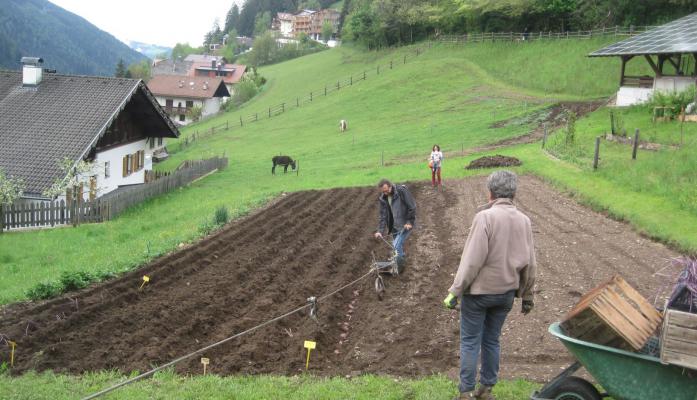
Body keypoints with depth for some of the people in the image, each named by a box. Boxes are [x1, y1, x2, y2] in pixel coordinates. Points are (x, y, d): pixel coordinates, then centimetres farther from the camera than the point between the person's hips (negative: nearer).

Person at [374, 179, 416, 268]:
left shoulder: (402, 191, -19)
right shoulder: (383, 199, -1)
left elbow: (412, 207, -16)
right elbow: (383, 215, -1)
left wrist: (410, 222, -17)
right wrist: (380, 230, -11)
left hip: (406, 224, -6)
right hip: (395, 226, 6)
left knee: (397, 246, -14)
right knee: (398, 246, 13)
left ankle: (398, 266, -2)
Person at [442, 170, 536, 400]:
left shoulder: (485, 217, -17)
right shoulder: (523, 220, 0)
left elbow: (472, 260, -19)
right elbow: (529, 263, 5)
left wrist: (455, 290, -12)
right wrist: (527, 295, 16)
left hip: (479, 290, -5)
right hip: (506, 292, 5)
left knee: (470, 342, 5)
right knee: (492, 341, 17)